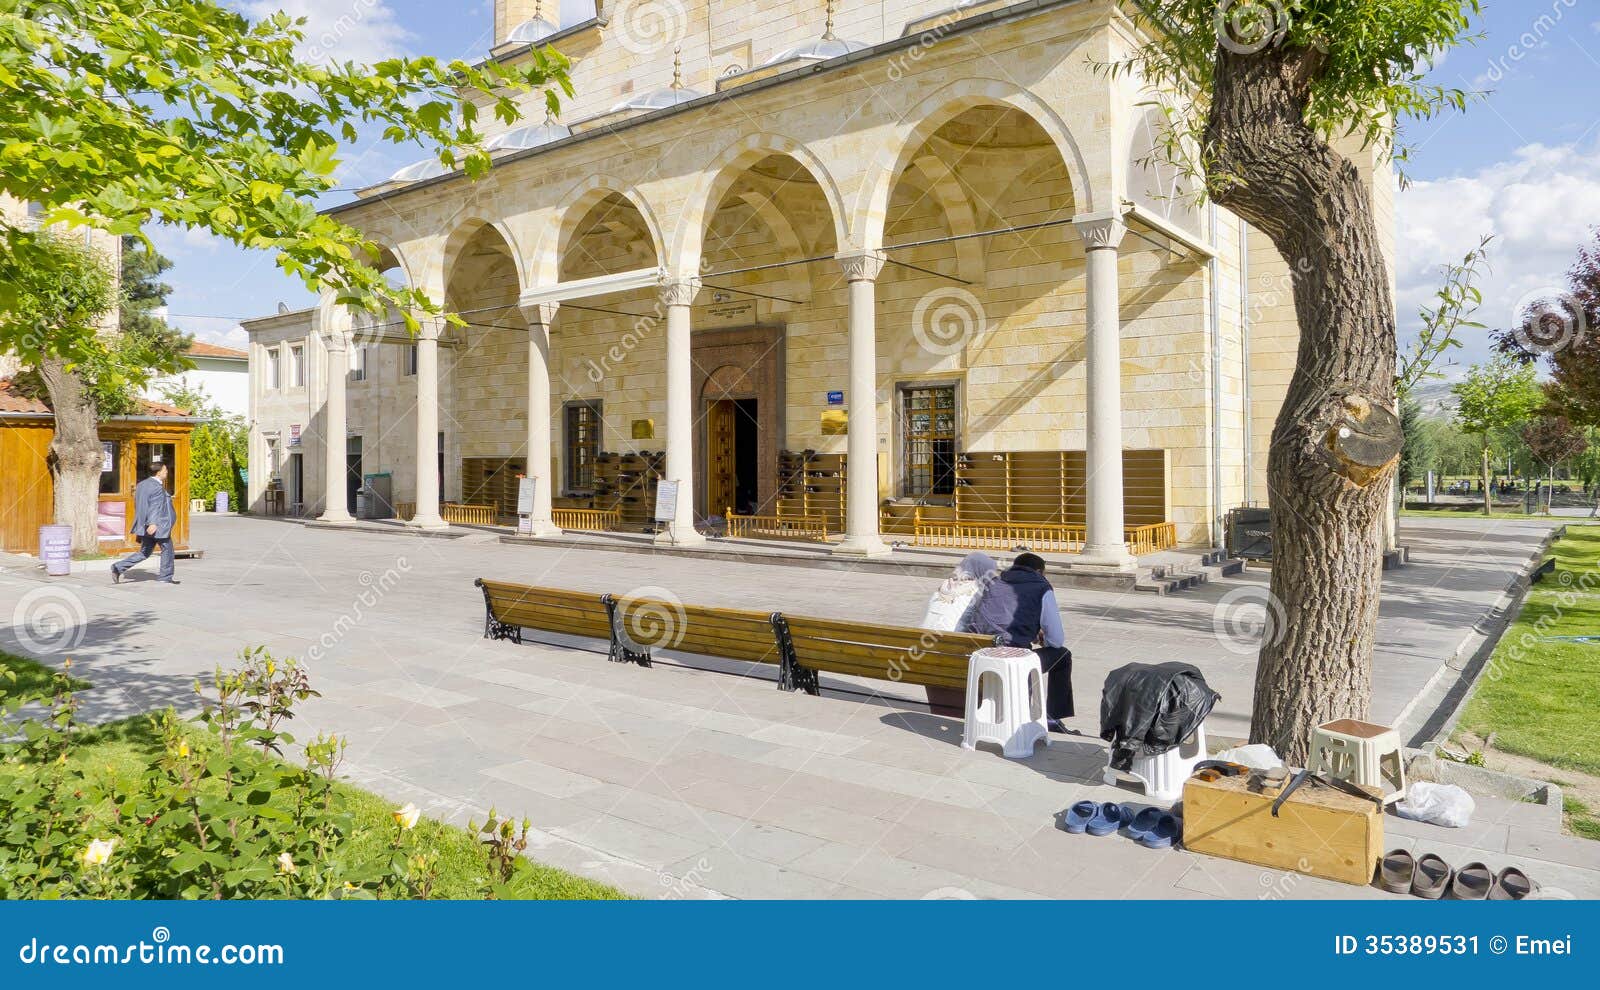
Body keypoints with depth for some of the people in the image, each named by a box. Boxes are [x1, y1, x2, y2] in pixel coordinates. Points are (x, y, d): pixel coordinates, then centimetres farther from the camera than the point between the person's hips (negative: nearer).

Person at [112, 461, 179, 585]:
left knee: (144, 553, 13)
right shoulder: (157, 487, -16)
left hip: (145, 526, 9)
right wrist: (153, 523, -33)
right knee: (167, 549, 8)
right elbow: (155, 507, -26)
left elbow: (137, 506, 21)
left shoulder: (142, 484, 13)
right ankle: (166, 576, 14)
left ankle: (118, 568, 2)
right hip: (158, 526, -9)